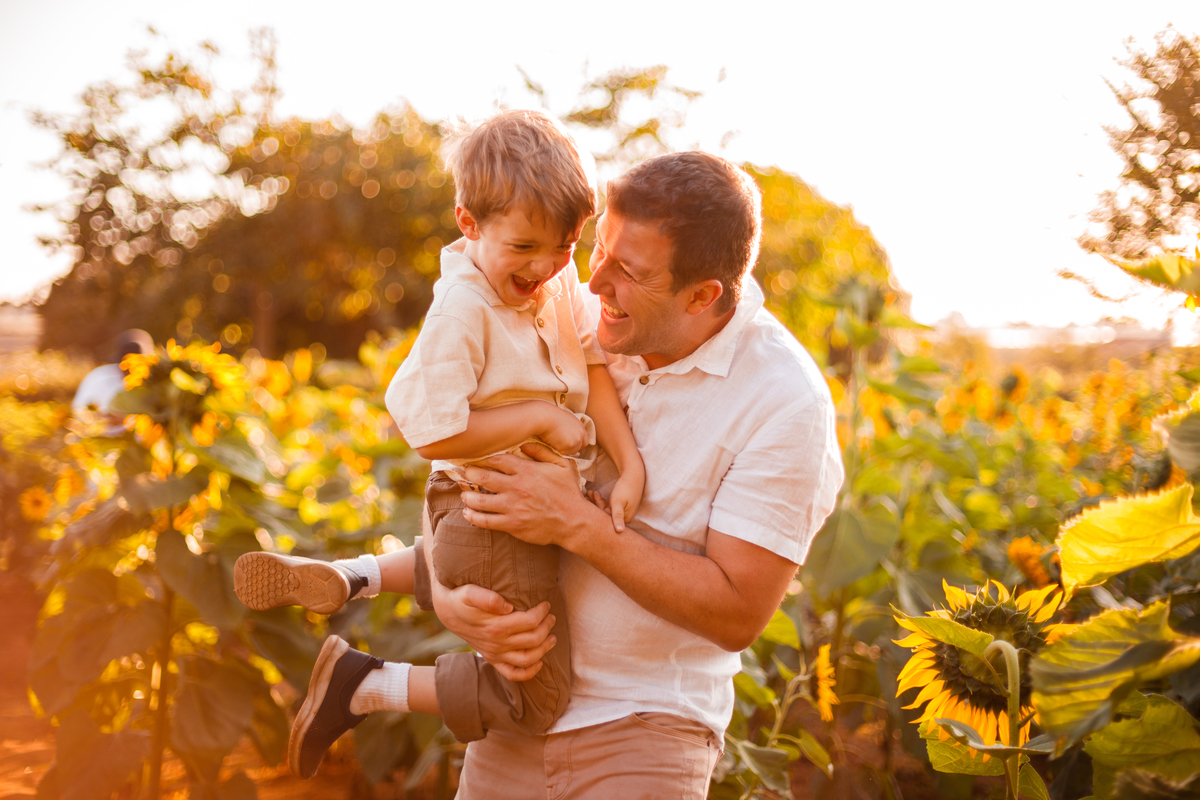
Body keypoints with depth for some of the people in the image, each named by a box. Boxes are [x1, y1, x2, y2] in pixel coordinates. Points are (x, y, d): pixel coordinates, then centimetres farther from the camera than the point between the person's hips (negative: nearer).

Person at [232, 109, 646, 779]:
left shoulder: (562, 281, -1)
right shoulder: (462, 307, -25)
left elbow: (593, 369, -4)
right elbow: (434, 433, -27)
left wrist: (632, 465, -16)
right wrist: (543, 417, -22)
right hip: (491, 515, -8)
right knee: (536, 700, 0)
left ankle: (346, 578, 28)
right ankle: (365, 686, 7)